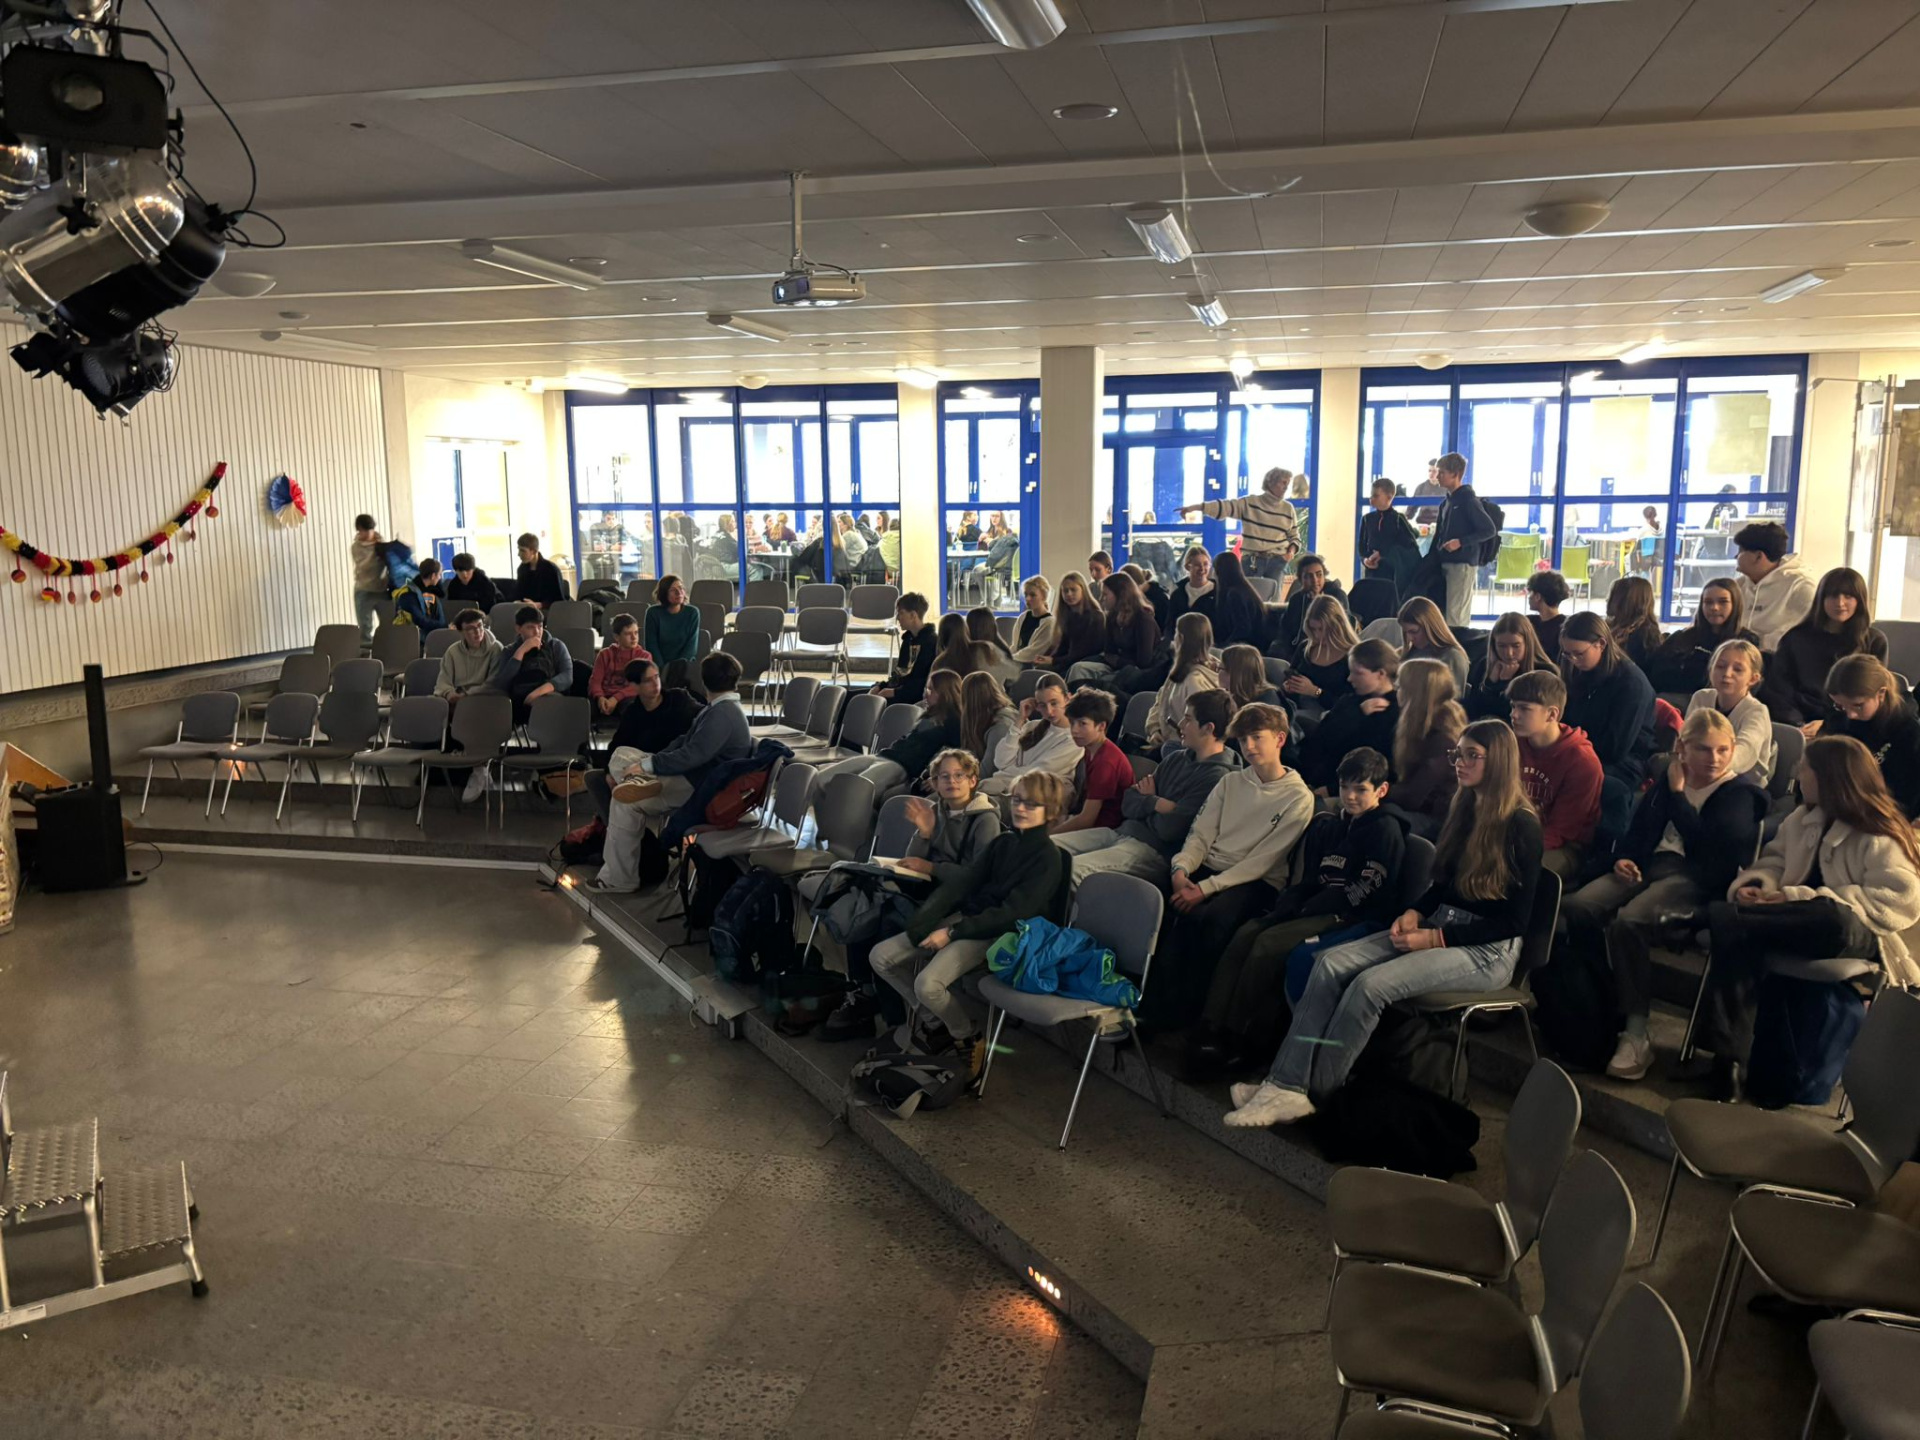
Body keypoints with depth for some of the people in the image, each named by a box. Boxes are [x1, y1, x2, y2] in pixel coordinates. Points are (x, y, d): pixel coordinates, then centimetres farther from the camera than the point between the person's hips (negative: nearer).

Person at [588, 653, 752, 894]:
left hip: (699, 788, -10)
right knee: (620, 756, 12)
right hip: (690, 772, 10)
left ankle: (619, 879, -12)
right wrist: (650, 762, -1)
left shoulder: (723, 715, -23)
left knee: (626, 802, -20)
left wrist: (647, 765, -20)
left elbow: (691, 756, -28)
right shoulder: (719, 708, 9)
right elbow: (685, 740, 12)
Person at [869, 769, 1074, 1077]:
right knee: (881, 957, -1)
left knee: (927, 984, -29)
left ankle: (967, 1039, 0)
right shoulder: (1003, 841, 10)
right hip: (965, 917, 8)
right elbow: (964, 881, 3)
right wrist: (923, 921, -11)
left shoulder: (1048, 857, -12)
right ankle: (937, 1020, 13)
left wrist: (953, 933, -21)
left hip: (997, 935, -8)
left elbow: (1013, 912, -19)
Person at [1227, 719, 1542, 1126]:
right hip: (1437, 928, 8)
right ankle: (1286, 1083, -24)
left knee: (1371, 984, -29)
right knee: (1331, 964, -15)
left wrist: (1436, 938, -17)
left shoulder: (1521, 826, -11)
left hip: (1488, 950, -8)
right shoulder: (1464, 810, 12)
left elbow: (1515, 921, -13)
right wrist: (1414, 913, -2)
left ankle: (1313, 1092, -17)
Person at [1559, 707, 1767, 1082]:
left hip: (1694, 878, -5)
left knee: (1630, 921, -36)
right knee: (1576, 908, -26)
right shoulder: (1667, 780, 23)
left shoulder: (1739, 792, 7)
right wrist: (1622, 857, 3)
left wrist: (1678, 795, -2)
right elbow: (1636, 828, 24)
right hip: (1647, 866, 5)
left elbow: (1707, 844, -9)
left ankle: (1637, 1034, -28)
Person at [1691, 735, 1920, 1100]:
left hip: (1851, 934, -6)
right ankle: (1727, 1057, -40)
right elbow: (1774, 860, 22)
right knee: (1738, 940, -33)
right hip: (1801, 923, 6)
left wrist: (1802, 898, -24)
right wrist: (1756, 886, -6)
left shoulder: (1880, 836, -4)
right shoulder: (1804, 818, 19)